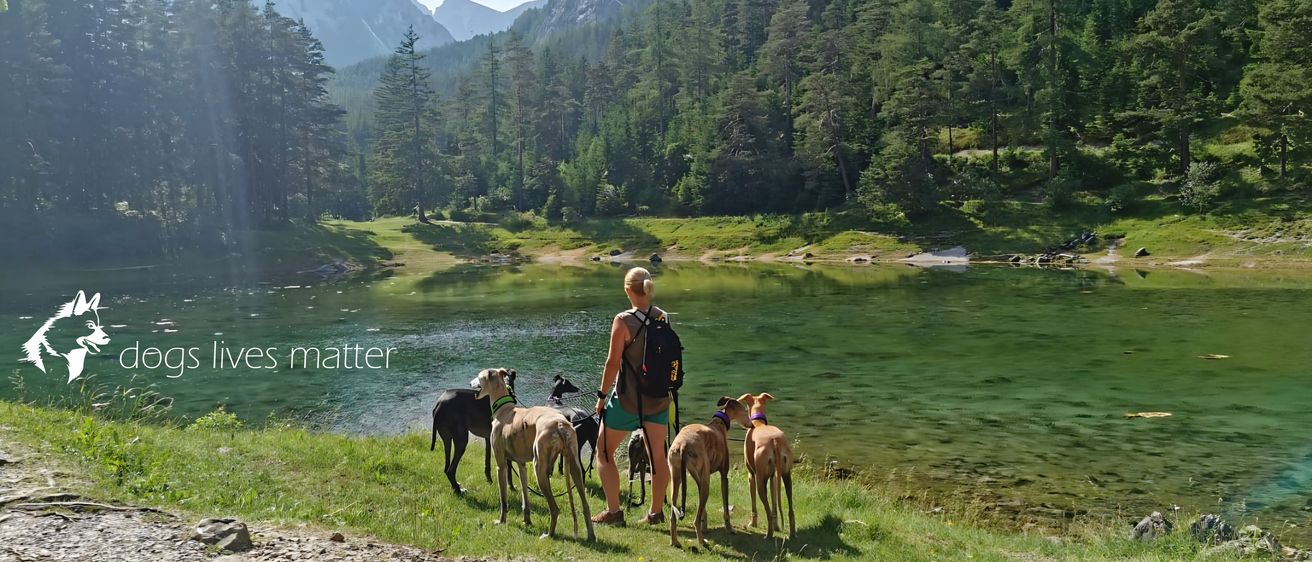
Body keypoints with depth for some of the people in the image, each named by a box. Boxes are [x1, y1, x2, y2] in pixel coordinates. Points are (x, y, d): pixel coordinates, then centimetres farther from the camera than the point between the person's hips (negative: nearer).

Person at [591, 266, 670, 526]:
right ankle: (656, 512, 19)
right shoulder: (662, 318, 1)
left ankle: (613, 511, 10)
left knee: (604, 451, 11)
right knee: (658, 455, 12)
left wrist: (602, 395, -5)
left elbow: (613, 362, -15)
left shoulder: (622, 321, -16)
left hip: (628, 397, -5)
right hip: (659, 395, 5)